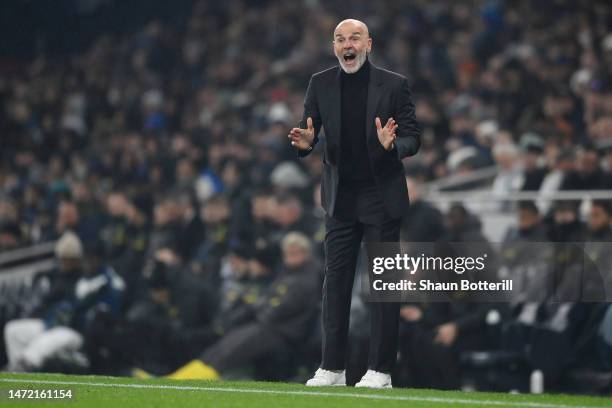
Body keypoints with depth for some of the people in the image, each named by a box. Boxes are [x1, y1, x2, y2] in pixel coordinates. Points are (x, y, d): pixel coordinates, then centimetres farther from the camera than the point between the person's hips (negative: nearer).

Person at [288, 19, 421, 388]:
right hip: (341, 200, 3)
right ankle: (332, 368, 9)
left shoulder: (394, 84, -4)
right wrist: (305, 142, -18)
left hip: (382, 197, -3)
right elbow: (309, 132, 6)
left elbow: (414, 139, -4)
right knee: (336, 282, 4)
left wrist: (392, 145, -26)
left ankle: (381, 370, 2)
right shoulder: (321, 84, 4)